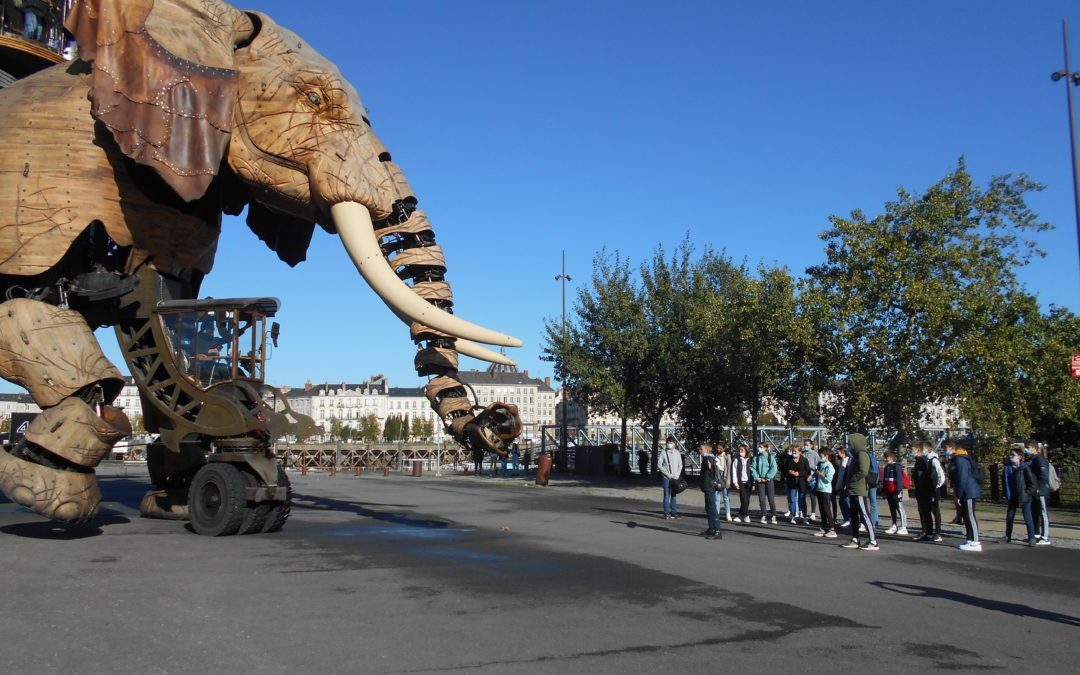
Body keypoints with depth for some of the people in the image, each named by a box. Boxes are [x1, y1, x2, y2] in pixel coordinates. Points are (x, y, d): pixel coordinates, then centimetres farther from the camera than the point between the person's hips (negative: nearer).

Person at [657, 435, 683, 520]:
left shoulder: (677, 453, 7)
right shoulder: (663, 452, -3)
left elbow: (680, 465, 11)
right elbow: (659, 465, -5)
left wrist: (677, 475, -3)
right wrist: (668, 474, -10)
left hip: (675, 477, 3)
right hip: (666, 477, -3)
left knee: (674, 495, 7)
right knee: (667, 495, -2)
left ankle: (674, 512, 12)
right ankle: (667, 513, 2)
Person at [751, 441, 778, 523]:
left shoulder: (770, 457, -3)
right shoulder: (756, 457, 5)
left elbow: (774, 469, -8)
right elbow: (752, 468, 4)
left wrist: (767, 478, -12)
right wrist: (757, 477, -8)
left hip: (769, 480, -2)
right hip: (760, 480, 3)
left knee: (771, 498, -3)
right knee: (761, 499, 2)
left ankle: (773, 516, 6)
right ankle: (764, 516, 10)